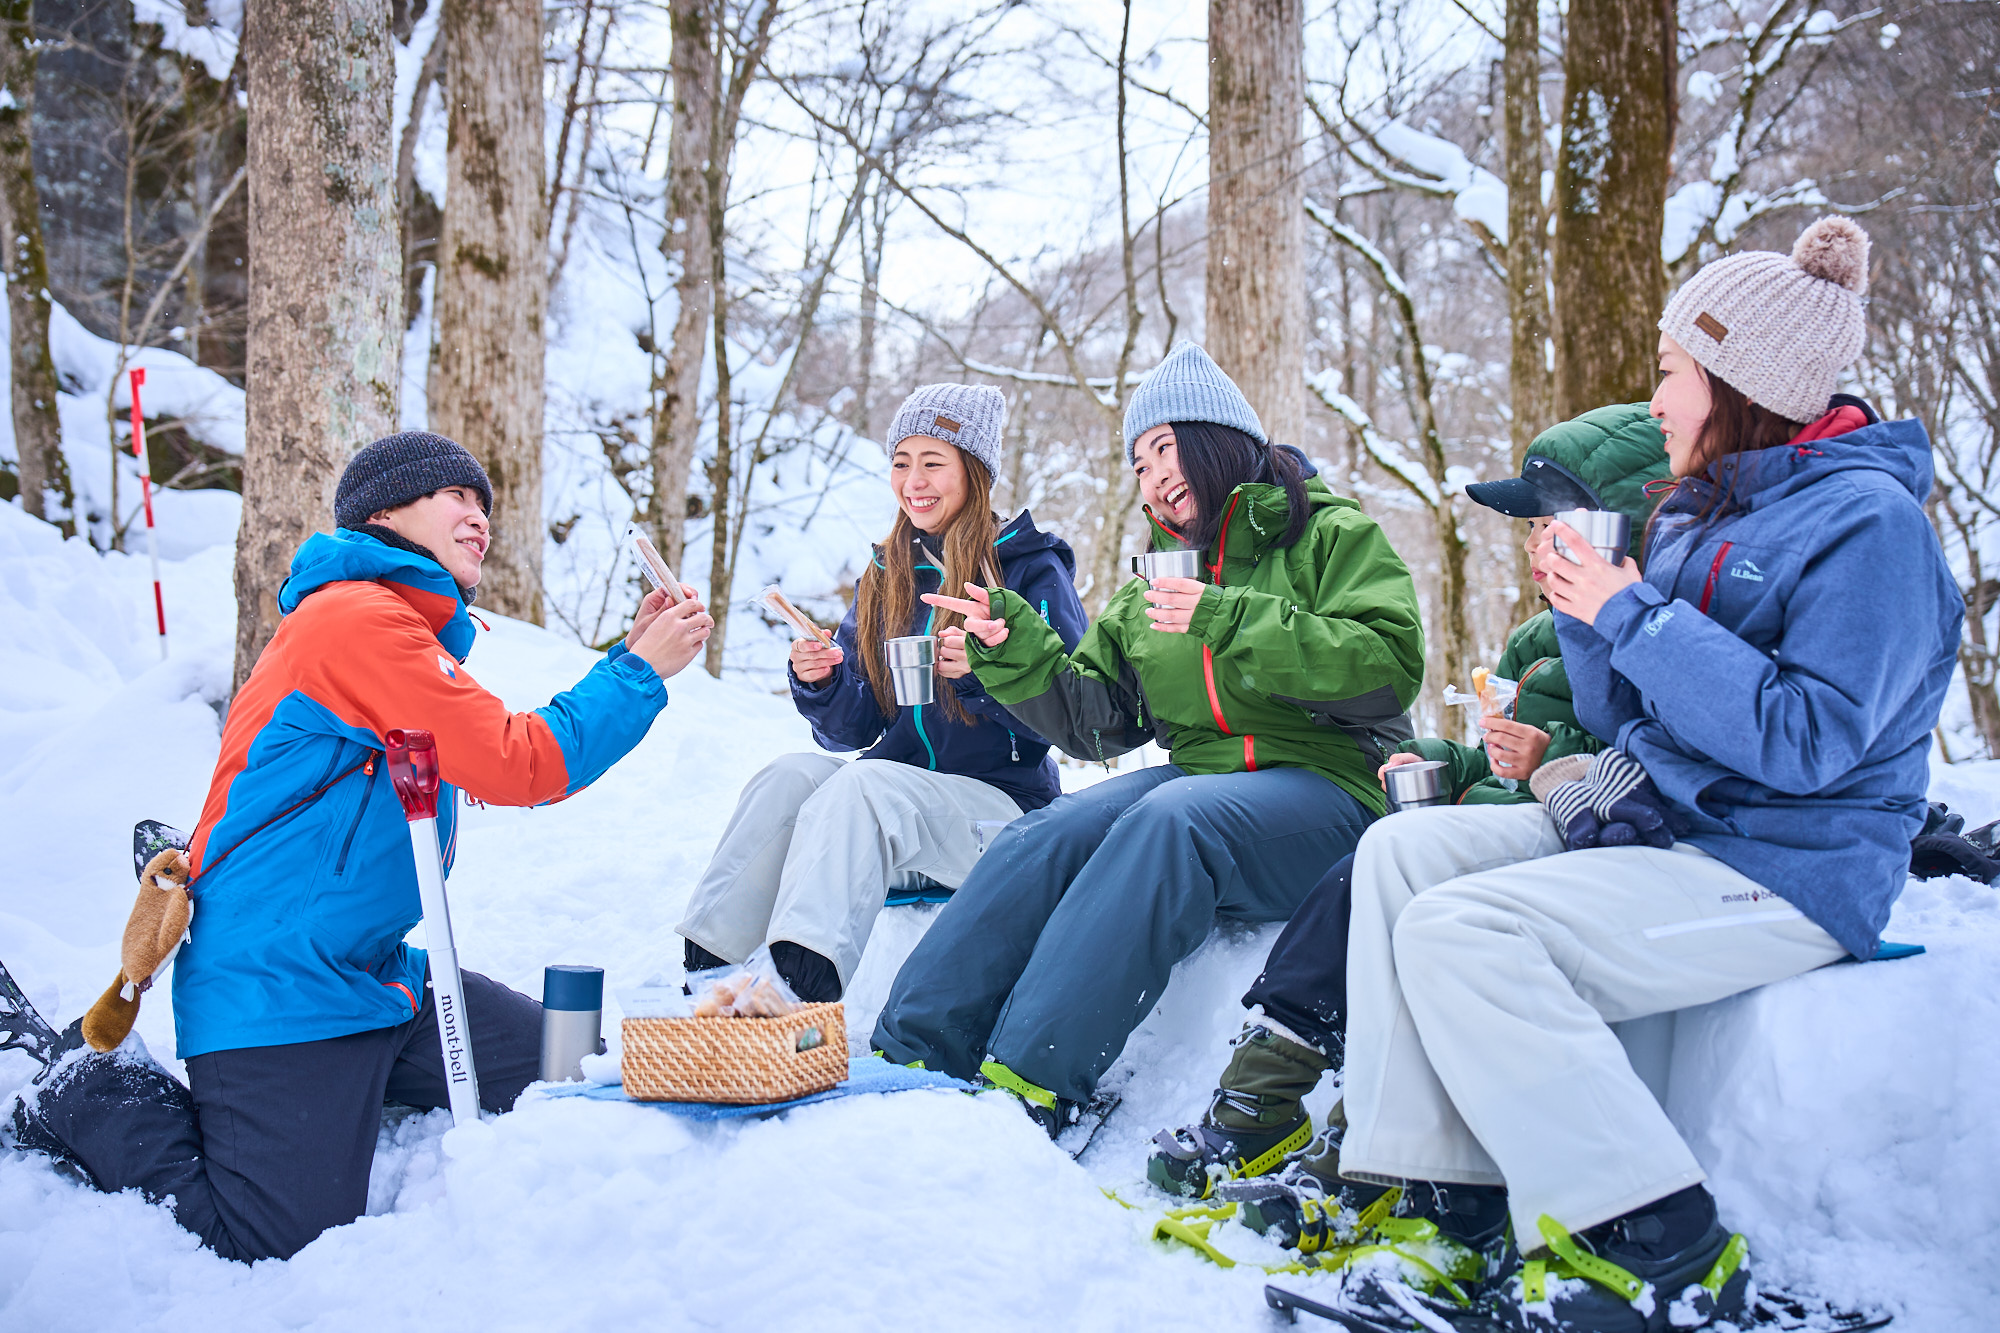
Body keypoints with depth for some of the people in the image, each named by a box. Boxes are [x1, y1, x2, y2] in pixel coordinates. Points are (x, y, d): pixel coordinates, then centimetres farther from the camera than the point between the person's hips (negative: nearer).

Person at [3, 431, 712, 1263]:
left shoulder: (407, 632, 17)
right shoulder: (358, 616, -16)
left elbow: (524, 760, 15)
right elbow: (523, 769, -20)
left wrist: (633, 655, 8)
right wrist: (640, 672, -11)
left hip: (376, 973, 10)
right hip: (282, 985, -10)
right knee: (275, 1245, -11)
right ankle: (86, 1092, 12)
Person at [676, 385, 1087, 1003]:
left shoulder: (1032, 569, -1)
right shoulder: (885, 576, 14)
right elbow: (854, 730, 11)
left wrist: (982, 670, -25)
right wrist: (819, 684, -10)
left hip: (1000, 802, -5)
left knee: (864, 783, -32)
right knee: (791, 773, -23)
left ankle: (802, 983, -48)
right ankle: (703, 971, -29)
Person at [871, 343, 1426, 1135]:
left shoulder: (1332, 536, 5)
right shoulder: (1151, 592, 22)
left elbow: (1391, 664, -11)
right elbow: (1093, 718, 19)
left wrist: (1228, 623, -17)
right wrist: (1015, 646, 2)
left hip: (1324, 783, -5)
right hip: (1196, 771, 5)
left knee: (1170, 821, -35)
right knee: (1050, 835, -24)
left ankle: (1028, 1084, -40)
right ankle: (910, 1054, -29)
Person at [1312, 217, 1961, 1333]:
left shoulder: (1871, 521, -11)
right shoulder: (1704, 513, 16)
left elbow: (1807, 741, -23)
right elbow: (1626, 718, 17)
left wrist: (1634, 614, -19)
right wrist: (1581, 612, -1)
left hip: (1786, 873, -9)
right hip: (1653, 823, 9)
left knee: (1460, 929, -25)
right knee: (1401, 851, -3)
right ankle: (1427, 1176, -8)